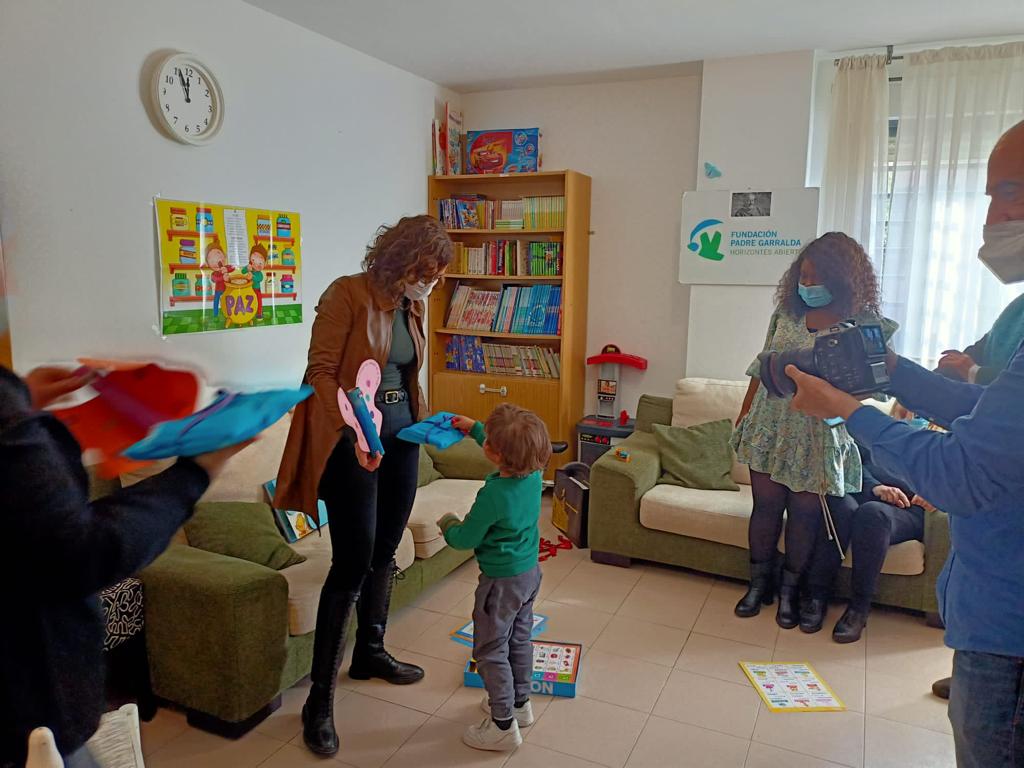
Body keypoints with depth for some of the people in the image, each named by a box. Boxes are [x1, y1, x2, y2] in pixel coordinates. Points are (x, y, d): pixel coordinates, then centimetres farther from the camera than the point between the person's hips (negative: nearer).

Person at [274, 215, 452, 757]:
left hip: (400, 437, 7)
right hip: (351, 440, -7)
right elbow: (321, 373, -17)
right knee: (353, 563, -8)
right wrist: (356, 432, -27)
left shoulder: (411, 305, 10)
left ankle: (370, 653, 35)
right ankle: (319, 698, 5)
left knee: (384, 552, 15)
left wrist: (425, 419, 7)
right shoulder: (347, 294, -13)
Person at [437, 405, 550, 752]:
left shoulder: (493, 495, -31)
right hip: (530, 571, 8)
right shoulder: (534, 474, -11)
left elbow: (465, 539, -18)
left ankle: (503, 725, 19)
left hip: (501, 581, -8)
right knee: (520, 639, 24)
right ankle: (520, 702, 41)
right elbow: (511, 450, 13)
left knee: (491, 650, 9)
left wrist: (448, 524, 3)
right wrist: (473, 428, 18)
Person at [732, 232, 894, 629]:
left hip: (818, 436, -3)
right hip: (770, 426, 3)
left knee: (804, 512, 6)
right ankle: (759, 583, 24)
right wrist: (744, 414, 10)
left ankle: (790, 589, 24)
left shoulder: (863, 323, -6)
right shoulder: (786, 313, 5)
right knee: (766, 504, 8)